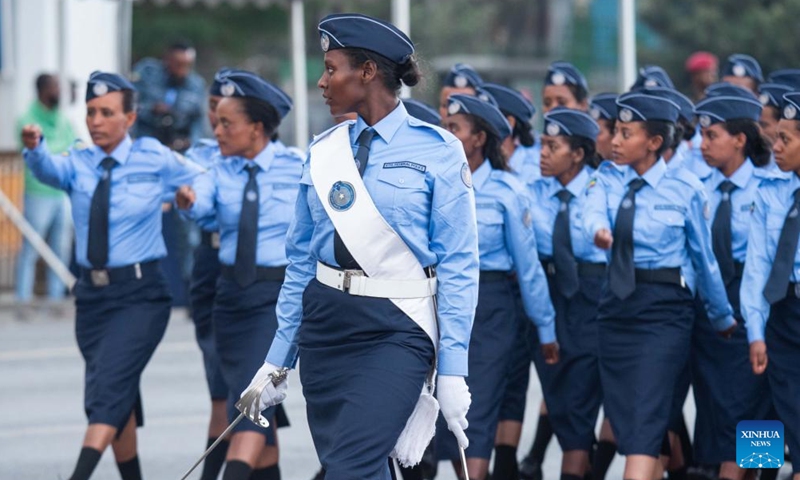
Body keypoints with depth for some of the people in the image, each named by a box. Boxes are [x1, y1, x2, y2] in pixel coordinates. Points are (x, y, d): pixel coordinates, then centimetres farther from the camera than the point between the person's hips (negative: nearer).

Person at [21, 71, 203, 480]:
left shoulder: (154, 159, -2)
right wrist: (34, 148, -40)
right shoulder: (78, 163, 3)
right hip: (92, 293, 4)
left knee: (108, 385, -21)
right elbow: (50, 170, -20)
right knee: (119, 398, 14)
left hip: (140, 293, -4)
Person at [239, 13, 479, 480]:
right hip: (325, 324, 5)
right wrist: (277, 362, 14)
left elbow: (458, 265, -7)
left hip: (395, 331, -5)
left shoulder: (437, 151, -5)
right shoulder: (324, 152, 9)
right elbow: (301, 260, 14)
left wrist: (452, 373, -13)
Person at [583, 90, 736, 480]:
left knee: (645, 414, -15)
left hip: (665, 305, -5)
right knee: (620, 411, 10)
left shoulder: (685, 189, -5)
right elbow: (593, 213, -18)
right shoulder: (607, 180, 3)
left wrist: (722, 316, 11)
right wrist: (599, 230, -43)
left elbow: (704, 256, 2)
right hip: (617, 302, 5)